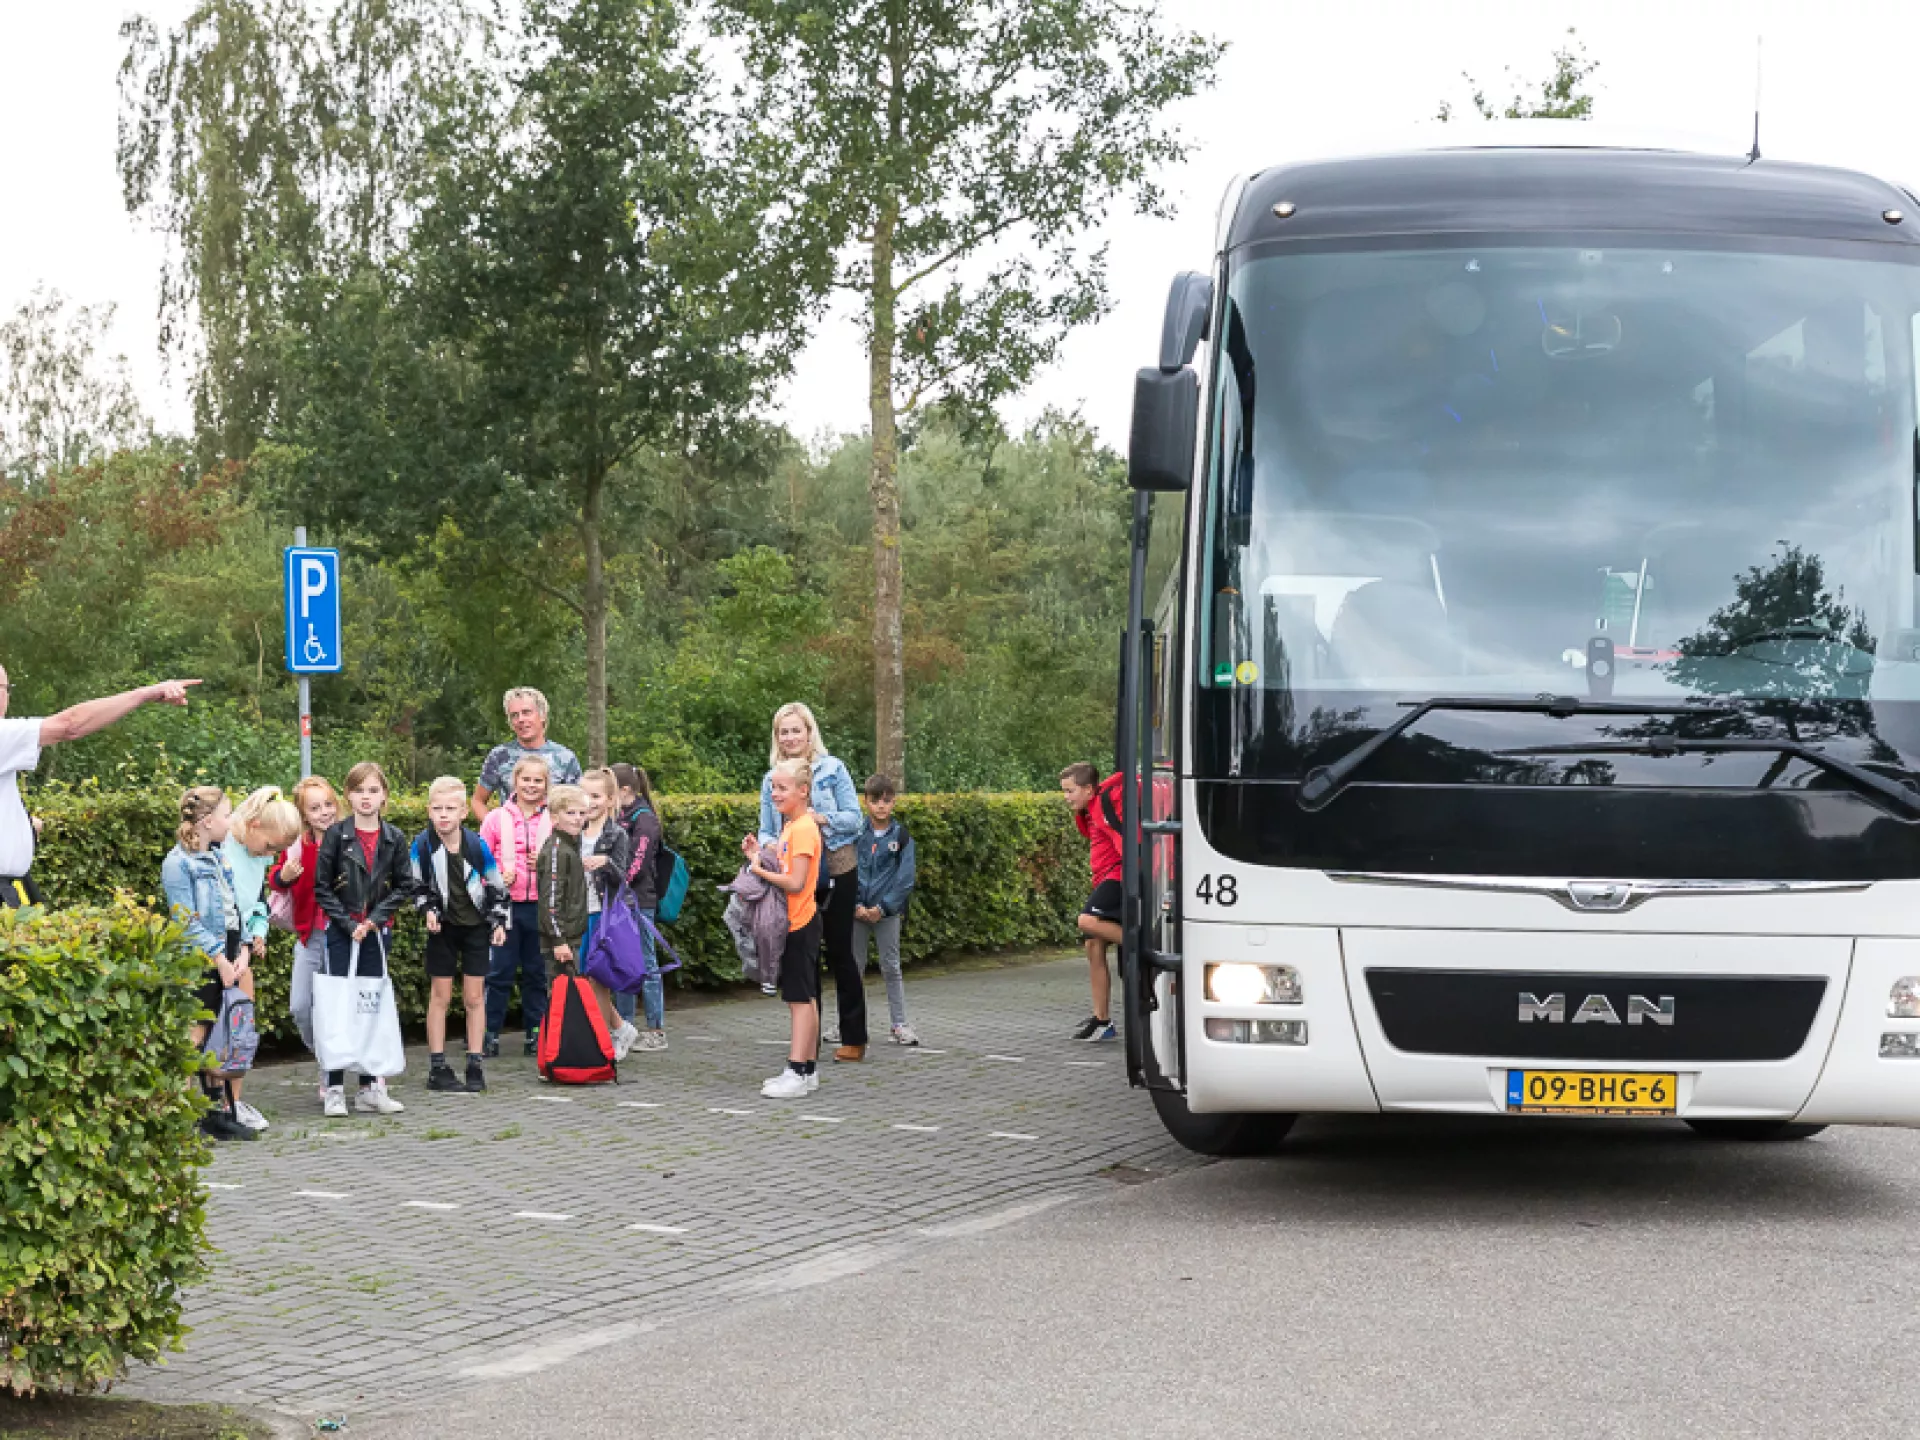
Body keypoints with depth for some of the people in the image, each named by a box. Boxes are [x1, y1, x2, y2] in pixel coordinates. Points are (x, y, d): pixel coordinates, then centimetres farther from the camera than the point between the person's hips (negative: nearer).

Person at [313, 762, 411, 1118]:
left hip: (377, 931, 2)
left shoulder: (394, 838, 2)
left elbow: (404, 886, 4)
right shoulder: (337, 835, -4)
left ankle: (371, 1087, 11)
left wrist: (374, 918, -8)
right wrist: (348, 923, -11)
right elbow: (322, 887, -3)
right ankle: (334, 1089, -1)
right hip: (341, 932, -2)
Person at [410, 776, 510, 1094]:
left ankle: (475, 1067, 9)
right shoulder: (422, 845, -11)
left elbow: (496, 886, 1)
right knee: (440, 995, 2)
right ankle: (437, 1068, 7)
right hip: (443, 928, 0)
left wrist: (499, 921, -3)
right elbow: (417, 886, 2)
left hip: (475, 927, 0)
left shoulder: (477, 845, -10)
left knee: (474, 997, 3)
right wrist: (428, 910, -13)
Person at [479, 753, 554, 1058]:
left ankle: (537, 1033, 17)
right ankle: (490, 1033, 7)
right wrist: (496, 879, -12)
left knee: (537, 972, 9)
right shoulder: (497, 819, 2)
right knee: (500, 972, 0)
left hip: (541, 906, 1)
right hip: (505, 904, -1)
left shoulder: (554, 821, 4)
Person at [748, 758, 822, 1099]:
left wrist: (759, 870, -15)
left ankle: (798, 1073, -9)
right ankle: (808, 1069, 18)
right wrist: (761, 856, 4)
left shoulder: (803, 828, -16)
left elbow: (795, 882, -22)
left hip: (800, 923, -10)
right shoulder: (791, 826, 14)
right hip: (794, 922, 10)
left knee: (800, 998, -9)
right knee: (803, 997, 13)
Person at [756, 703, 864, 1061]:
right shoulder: (771, 779, 8)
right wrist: (768, 845, -13)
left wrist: (821, 818, -21)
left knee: (840, 952, 0)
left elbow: (854, 817, -5)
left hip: (836, 873, -4)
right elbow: (766, 830, 9)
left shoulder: (832, 769, -3)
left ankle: (854, 1038, 6)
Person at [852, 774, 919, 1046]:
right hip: (856, 911, 1)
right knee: (853, 967, 7)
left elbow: (905, 878, -3)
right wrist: (855, 906, -10)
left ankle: (900, 1024, 5)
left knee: (891, 967, 1)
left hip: (888, 911, -1)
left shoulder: (901, 836, 0)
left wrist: (882, 908, -11)